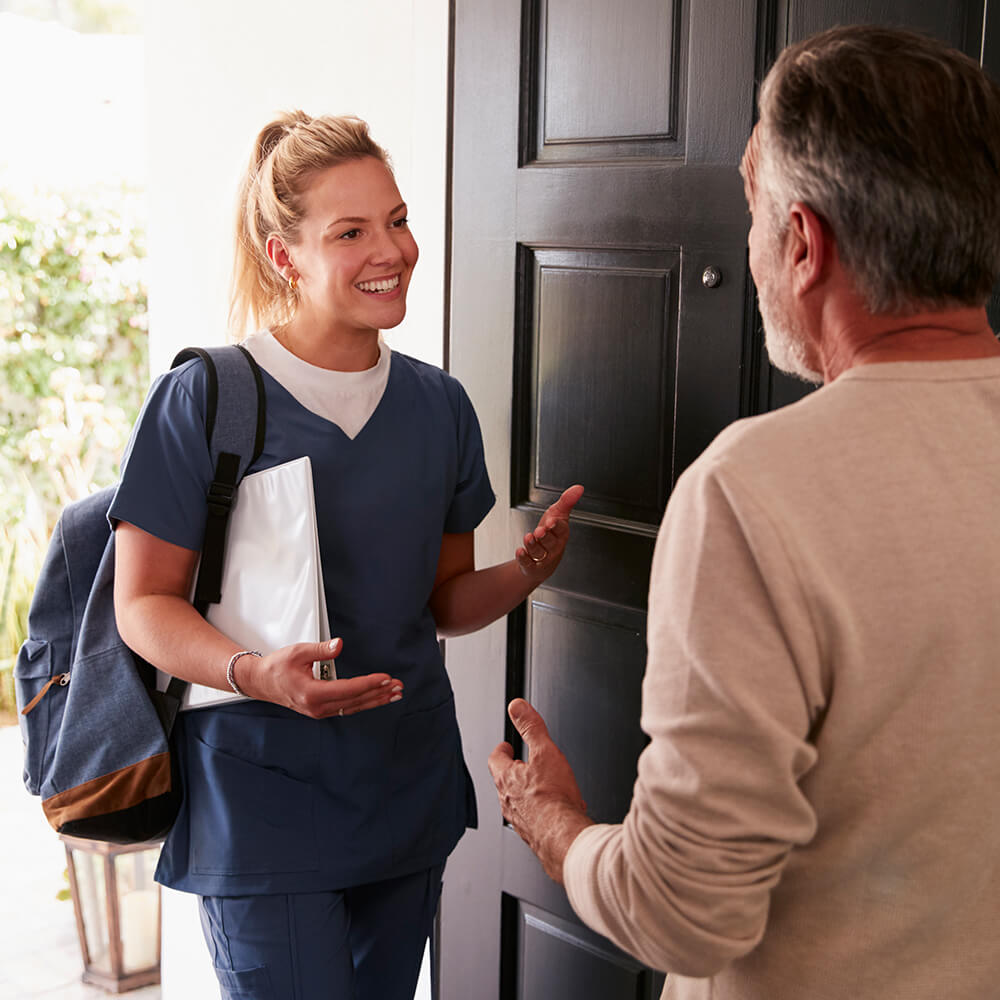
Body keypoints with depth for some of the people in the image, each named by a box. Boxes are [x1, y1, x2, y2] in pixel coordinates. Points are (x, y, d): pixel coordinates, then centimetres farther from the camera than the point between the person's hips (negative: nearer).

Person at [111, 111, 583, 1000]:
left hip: (410, 790, 5)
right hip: (261, 798, -5)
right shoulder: (203, 400, -10)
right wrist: (254, 673, -26)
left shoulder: (439, 404, 6)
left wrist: (525, 572, -8)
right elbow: (144, 602, -9)